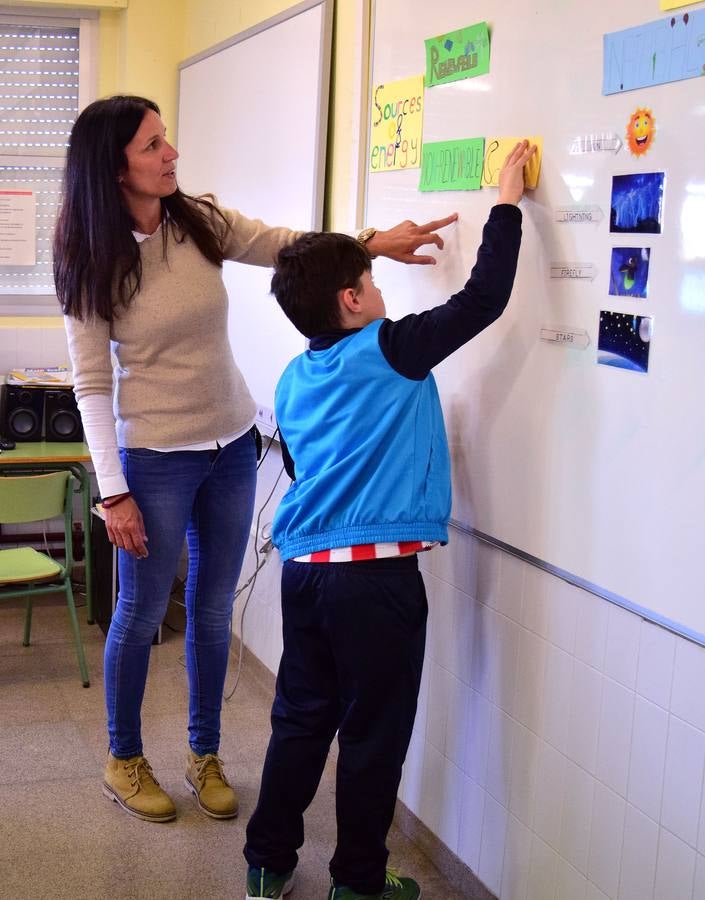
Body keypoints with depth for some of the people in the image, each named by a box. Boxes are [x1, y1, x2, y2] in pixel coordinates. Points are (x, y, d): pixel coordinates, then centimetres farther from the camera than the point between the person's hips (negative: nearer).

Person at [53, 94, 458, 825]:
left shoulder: (200, 223, -3)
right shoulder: (93, 260, -12)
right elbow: (92, 383, -12)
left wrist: (372, 242, -16)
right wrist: (114, 492, -14)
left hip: (232, 447, 4)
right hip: (155, 458, -4)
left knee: (213, 609, 13)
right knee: (142, 612, 9)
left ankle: (204, 755, 31)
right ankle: (124, 760, 30)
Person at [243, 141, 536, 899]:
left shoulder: (292, 379, 11)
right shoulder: (390, 351, -8)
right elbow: (483, 297, -9)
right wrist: (507, 200, 1)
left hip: (304, 565, 7)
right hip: (377, 573, -7)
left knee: (300, 720, 17)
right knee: (373, 734, 6)